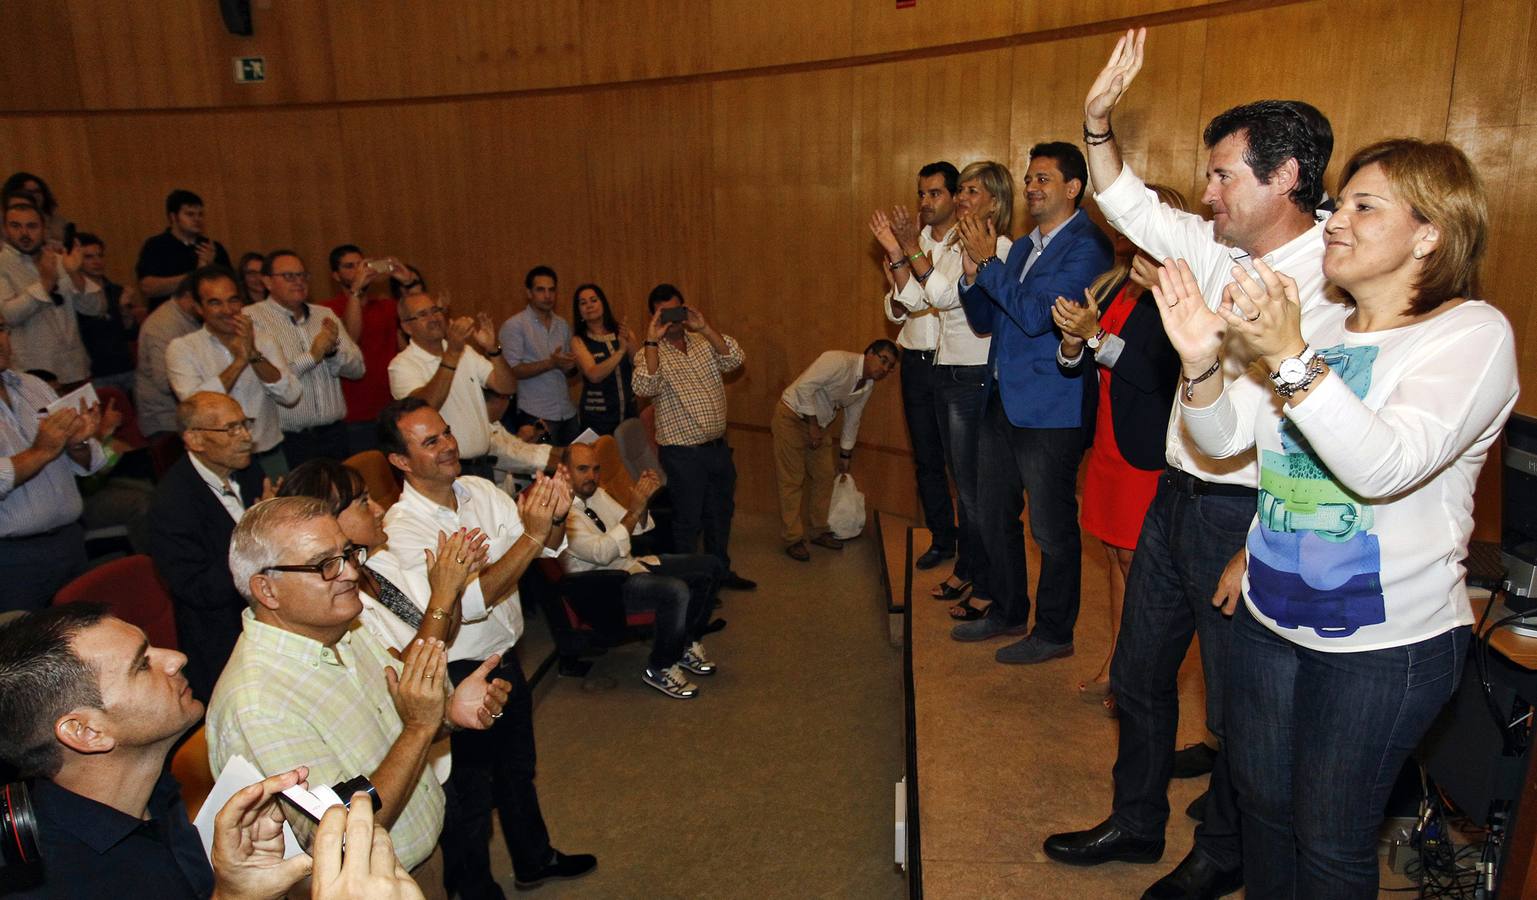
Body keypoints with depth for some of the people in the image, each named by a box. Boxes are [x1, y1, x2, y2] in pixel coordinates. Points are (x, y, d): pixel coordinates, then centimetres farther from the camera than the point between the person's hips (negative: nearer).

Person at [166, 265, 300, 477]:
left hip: (270, 456, 2)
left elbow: (290, 396, -5)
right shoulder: (181, 348, 0)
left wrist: (254, 354, -14)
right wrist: (240, 360, -14)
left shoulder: (262, 340, 8)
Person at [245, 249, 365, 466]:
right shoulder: (252, 319, -6)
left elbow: (357, 368, 7)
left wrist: (333, 350, -11)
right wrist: (312, 356, -16)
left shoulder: (325, 314, 12)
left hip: (334, 434, 5)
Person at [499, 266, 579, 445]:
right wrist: (550, 363, -22)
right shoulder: (514, 325, -5)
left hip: (568, 413, 6)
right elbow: (512, 370, -13)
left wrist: (570, 366, -6)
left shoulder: (562, 325, 13)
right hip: (536, 416, -6)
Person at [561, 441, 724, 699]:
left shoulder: (596, 493, 7)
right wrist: (634, 510, -33)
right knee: (676, 591, -33)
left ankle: (687, 643, 15)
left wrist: (643, 499, -10)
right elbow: (601, 553, -29)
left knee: (711, 566, 0)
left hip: (630, 563, 9)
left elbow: (636, 528, 10)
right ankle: (660, 668, -10)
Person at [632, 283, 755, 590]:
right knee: (688, 521, 5)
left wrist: (704, 327, -19)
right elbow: (645, 388, -27)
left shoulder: (703, 341, 5)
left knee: (720, 513, 20)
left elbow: (734, 360, -12)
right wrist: (652, 340, -28)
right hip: (682, 452, -5)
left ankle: (720, 571, 38)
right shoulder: (651, 353, -8)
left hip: (718, 446, 6)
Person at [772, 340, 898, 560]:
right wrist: (813, 425, -23)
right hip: (792, 416, -8)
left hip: (817, 424, 8)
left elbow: (852, 420, 14)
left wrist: (845, 455, 20)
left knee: (824, 476, 9)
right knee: (792, 480, -6)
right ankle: (792, 539, 1)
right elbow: (804, 387, -29)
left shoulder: (868, 385, 2)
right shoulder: (839, 361, -25)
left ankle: (820, 531, 22)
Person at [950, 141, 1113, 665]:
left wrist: (989, 261, -15)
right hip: (1001, 401, 9)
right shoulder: (1024, 248, 15)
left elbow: (1036, 314, -22)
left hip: (1049, 410, -9)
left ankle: (1054, 632, 20)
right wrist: (973, 271, -2)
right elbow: (983, 320, 16)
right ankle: (1007, 612, 34)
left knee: (1052, 528, 4)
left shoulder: (1087, 246, -12)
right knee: (993, 515, 17)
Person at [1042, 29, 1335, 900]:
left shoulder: (1331, 284, -20)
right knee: (1139, 672, 19)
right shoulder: (1218, 249, 4)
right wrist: (1099, 121, 6)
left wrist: (1258, 553, -22)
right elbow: (1131, 206, 19)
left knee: (1237, 705, 11)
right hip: (1176, 495, 8)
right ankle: (1137, 822, 40)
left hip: (1246, 515, -8)